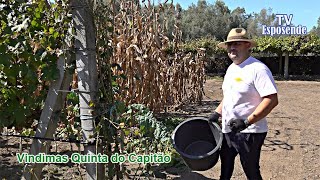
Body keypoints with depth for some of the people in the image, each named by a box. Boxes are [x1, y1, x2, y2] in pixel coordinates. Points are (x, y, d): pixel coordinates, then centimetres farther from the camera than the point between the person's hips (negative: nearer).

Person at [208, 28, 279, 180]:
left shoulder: (258, 68, -18)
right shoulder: (231, 68, 9)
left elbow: (272, 100, -24)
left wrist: (247, 122, -28)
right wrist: (217, 113, 10)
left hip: (249, 132, -8)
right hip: (227, 129, 8)